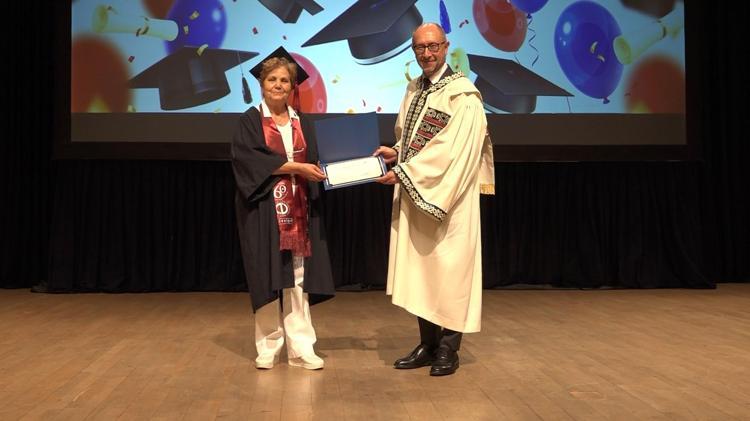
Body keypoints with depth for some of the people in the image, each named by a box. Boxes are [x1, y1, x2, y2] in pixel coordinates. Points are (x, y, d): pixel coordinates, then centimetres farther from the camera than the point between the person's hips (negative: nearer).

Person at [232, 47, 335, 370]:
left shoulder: (302, 123, 14)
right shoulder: (251, 121, 2)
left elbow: (312, 166, 12)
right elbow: (249, 158, -13)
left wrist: (325, 172, -10)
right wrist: (294, 166, -17)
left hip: (297, 210, 3)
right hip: (264, 211, -3)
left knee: (297, 279, 1)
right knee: (268, 279, -2)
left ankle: (300, 348, 4)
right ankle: (268, 347, 9)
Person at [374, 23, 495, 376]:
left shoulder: (462, 95, -11)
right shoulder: (414, 89, 13)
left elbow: (451, 152, -19)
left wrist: (403, 172, -17)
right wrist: (395, 152, 2)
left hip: (448, 200, -7)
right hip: (413, 197, 8)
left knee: (449, 271, 1)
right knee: (419, 271, 11)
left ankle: (448, 350, 13)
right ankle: (428, 344, 22)